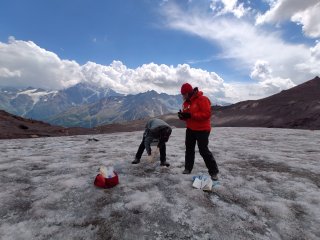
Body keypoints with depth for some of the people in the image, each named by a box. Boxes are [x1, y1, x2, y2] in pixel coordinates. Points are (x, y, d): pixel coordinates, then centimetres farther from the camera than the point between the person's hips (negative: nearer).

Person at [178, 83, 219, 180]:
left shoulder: (202, 99, -17)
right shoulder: (186, 102, 8)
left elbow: (206, 114, -25)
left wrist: (191, 115, -28)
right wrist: (182, 115, -12)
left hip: (202, 130, -8)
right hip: (190, 129, 8)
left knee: (203, 150, -7)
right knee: (189, 149, 13)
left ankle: (214, 171, 9)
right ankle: (188, 168, 27)